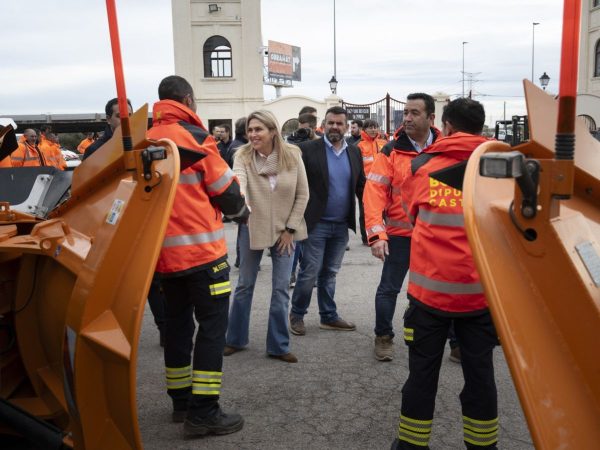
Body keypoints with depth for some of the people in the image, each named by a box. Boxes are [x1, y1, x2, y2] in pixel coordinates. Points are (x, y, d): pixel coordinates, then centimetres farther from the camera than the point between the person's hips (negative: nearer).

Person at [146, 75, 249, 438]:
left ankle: (181, 401, 27)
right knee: (212, 326, 1)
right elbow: (226, 190, -8)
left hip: (164, 251, 7)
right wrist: (241, 210, 12)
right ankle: (203, 413, 2)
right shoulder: (194, 136, -11)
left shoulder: (147, 141, 6)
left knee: (177, 324, 16)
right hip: (201, 248, -7)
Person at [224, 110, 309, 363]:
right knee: (245, 285, 11)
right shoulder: (243, 156, -12)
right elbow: (238, 182, -32)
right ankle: (235, 339, 29)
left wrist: (290, 228, -7)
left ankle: (278, 346, 18)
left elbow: (303, 194, -5)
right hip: (252, 228, 0)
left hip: (285, 230, 0)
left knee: (281, 288, 5)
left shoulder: (292, 155, -10)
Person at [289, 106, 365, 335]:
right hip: (316, 223, -4)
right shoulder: (307, 149, -7)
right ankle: (297, 314, 20)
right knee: (309, 273, 1)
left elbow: (361, 186, 11)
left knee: (329, 273, 15)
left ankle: (329, 317, 26)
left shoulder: (354, 152, 8)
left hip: (342, 225, 5)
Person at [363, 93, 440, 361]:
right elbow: (374, 193, -12)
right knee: (389, 287, 7)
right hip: (400, 234, -2)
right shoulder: (391, 151, -7)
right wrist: (377, 234, -20)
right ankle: (383, 337, 27)